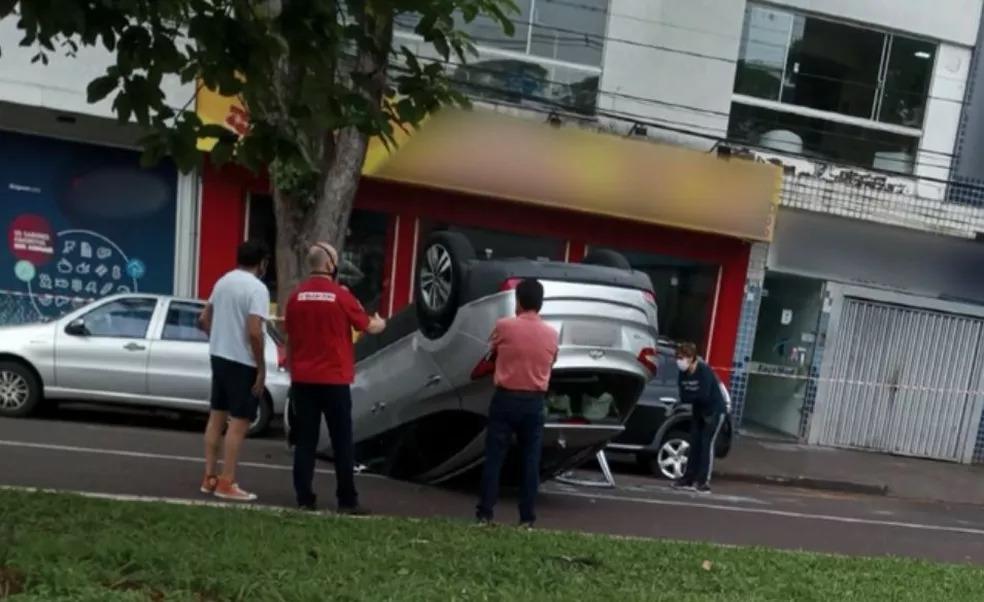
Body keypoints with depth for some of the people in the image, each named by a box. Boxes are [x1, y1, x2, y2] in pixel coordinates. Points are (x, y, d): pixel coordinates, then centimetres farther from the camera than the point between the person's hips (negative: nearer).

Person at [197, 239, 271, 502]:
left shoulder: (223, 281, 10)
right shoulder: (257, 288, -16)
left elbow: (204, 320, 17)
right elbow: (254, 332, -24)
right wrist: (261, 368, -17)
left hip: (218, 356, 8)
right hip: (242, 362, -8)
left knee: (217, 417, 14)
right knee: (239, 423, -2)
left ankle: (210, 477, 20)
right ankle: (226, 483, 2)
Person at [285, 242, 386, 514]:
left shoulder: (296, 296, 3)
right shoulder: (340, 295, -9)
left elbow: (289, 339, 11)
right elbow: (369, 327, 3)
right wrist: (381, 323, 25)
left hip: (303, 379, 4)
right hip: (334, 380, -4)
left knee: (305, 441, 8)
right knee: (342, 442, 5)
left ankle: (304, 498, 10)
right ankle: (347, 500, 9)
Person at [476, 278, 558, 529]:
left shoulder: (504, 326, -8)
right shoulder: (551, 334, 0)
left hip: (505, 398, -2)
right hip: (534, 402, 2)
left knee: (494, 458, 4)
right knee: (530, 461, 7)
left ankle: (485, 514, 6)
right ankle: (527, 518, 10)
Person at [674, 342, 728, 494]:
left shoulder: (704, 371, -25)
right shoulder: (683, 374, -4)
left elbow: (703, 395, -31)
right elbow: (683, 396, -6)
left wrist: (688, 397, -18)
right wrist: (693, 398, -24)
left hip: (715, 411, -7)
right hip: (698, 411, 7)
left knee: (706, 444, -11)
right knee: (694, 444, 5)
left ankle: (704, 481, -8)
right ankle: (689, 479, 9)